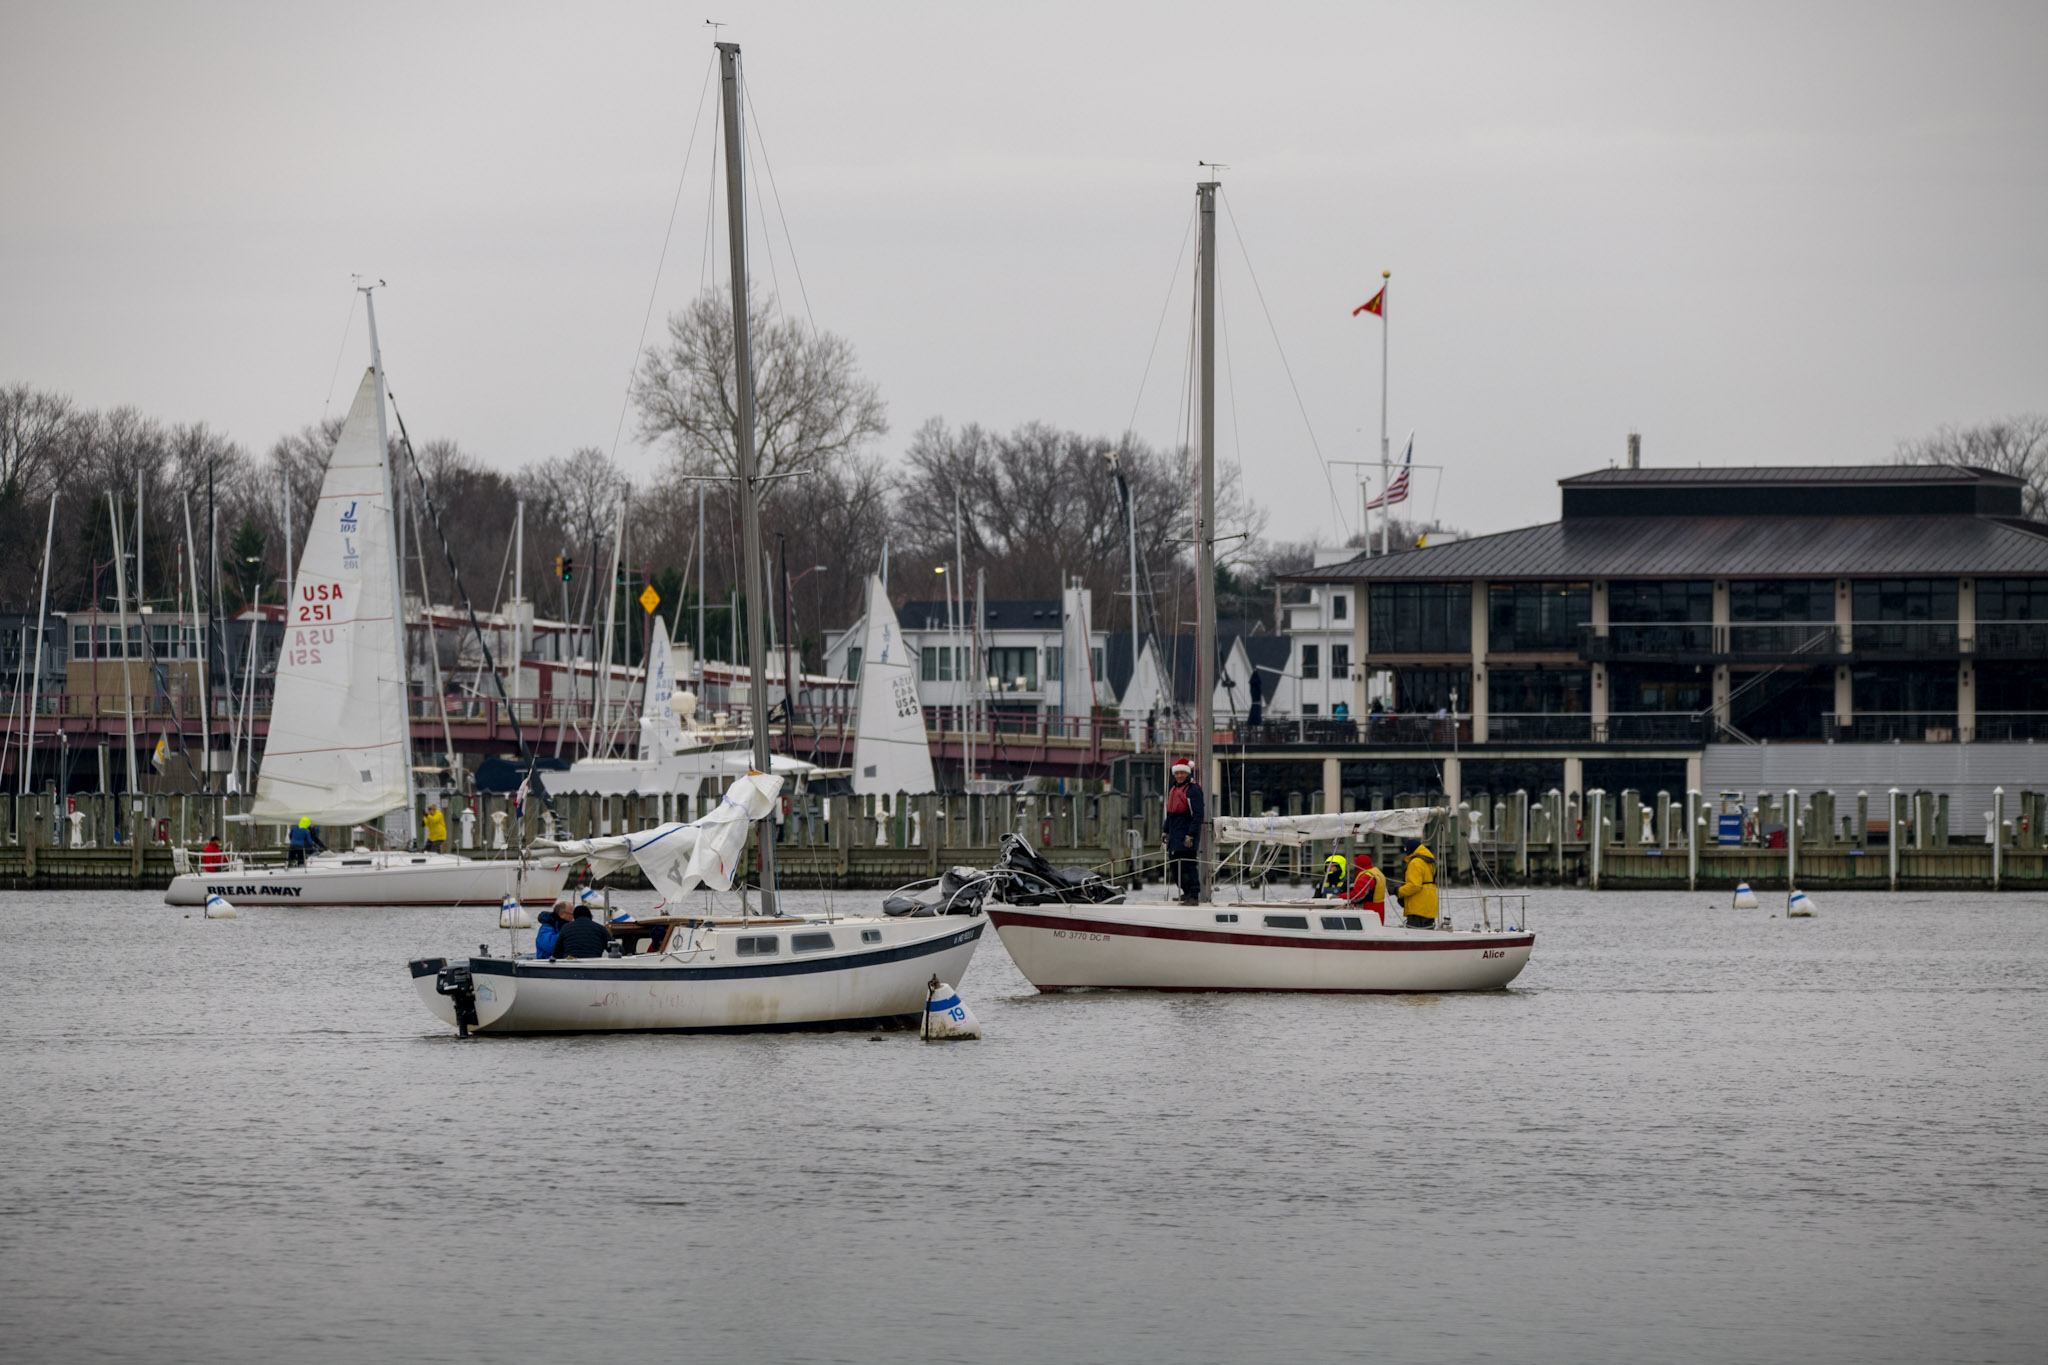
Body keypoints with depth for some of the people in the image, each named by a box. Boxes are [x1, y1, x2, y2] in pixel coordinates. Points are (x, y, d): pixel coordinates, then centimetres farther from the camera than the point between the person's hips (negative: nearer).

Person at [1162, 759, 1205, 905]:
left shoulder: (1193, 790, -10)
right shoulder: (1173, 790, 17)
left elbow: (1198, 815, -16)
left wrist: (1190, 835, -21)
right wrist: (1166, 832, 23)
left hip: (1187, 836, -9)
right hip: (1175, 835, 9)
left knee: (1188, 866, -11)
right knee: (1176, 866, 11)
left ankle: (1194, 896, -9)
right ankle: (1187, 893, 22)